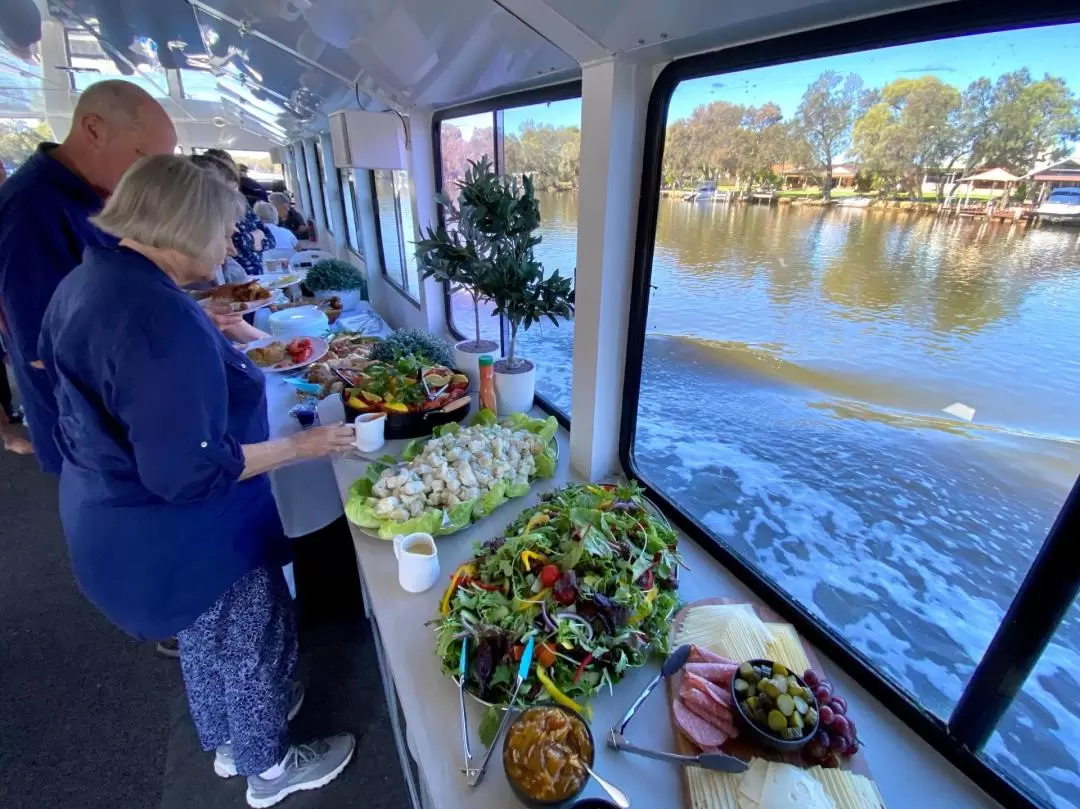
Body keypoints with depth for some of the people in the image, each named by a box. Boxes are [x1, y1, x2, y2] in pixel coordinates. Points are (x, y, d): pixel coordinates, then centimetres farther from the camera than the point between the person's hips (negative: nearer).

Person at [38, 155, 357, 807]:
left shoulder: (88, 281, 1)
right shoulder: (159, 318, -32)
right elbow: (189, 471, -32)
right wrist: (303, 446, -23)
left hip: (118, 520, 10)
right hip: (180, 536, -10)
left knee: (205, 640, 29)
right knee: (253, 644, 15)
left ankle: (228, 742, 54)